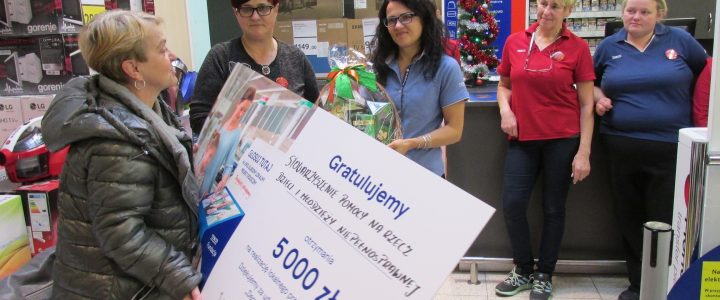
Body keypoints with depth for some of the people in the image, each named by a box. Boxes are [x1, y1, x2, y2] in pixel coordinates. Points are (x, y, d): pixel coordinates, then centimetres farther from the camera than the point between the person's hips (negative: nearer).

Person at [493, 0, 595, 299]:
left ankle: (544, 275, 26)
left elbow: (586, 105, -3)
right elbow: (504, 85, 16)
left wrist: (583, 152, -8)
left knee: (553, 208, 9)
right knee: (512, 204, -1)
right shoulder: (514, 42, 3)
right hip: (522, 138, 2)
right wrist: (505, 109, -5)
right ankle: (523, 270, 22)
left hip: (562, 139, -2)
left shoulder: (578, 47, -4)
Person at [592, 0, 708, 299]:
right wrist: (599, 98, -4)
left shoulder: (679, 39, 1)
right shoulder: (609, 46, 6)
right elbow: (593, 83, 18)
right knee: (629, 219, 12)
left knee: (666, 221, 1)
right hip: (621, 146, 3)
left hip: (670, 147, -2)